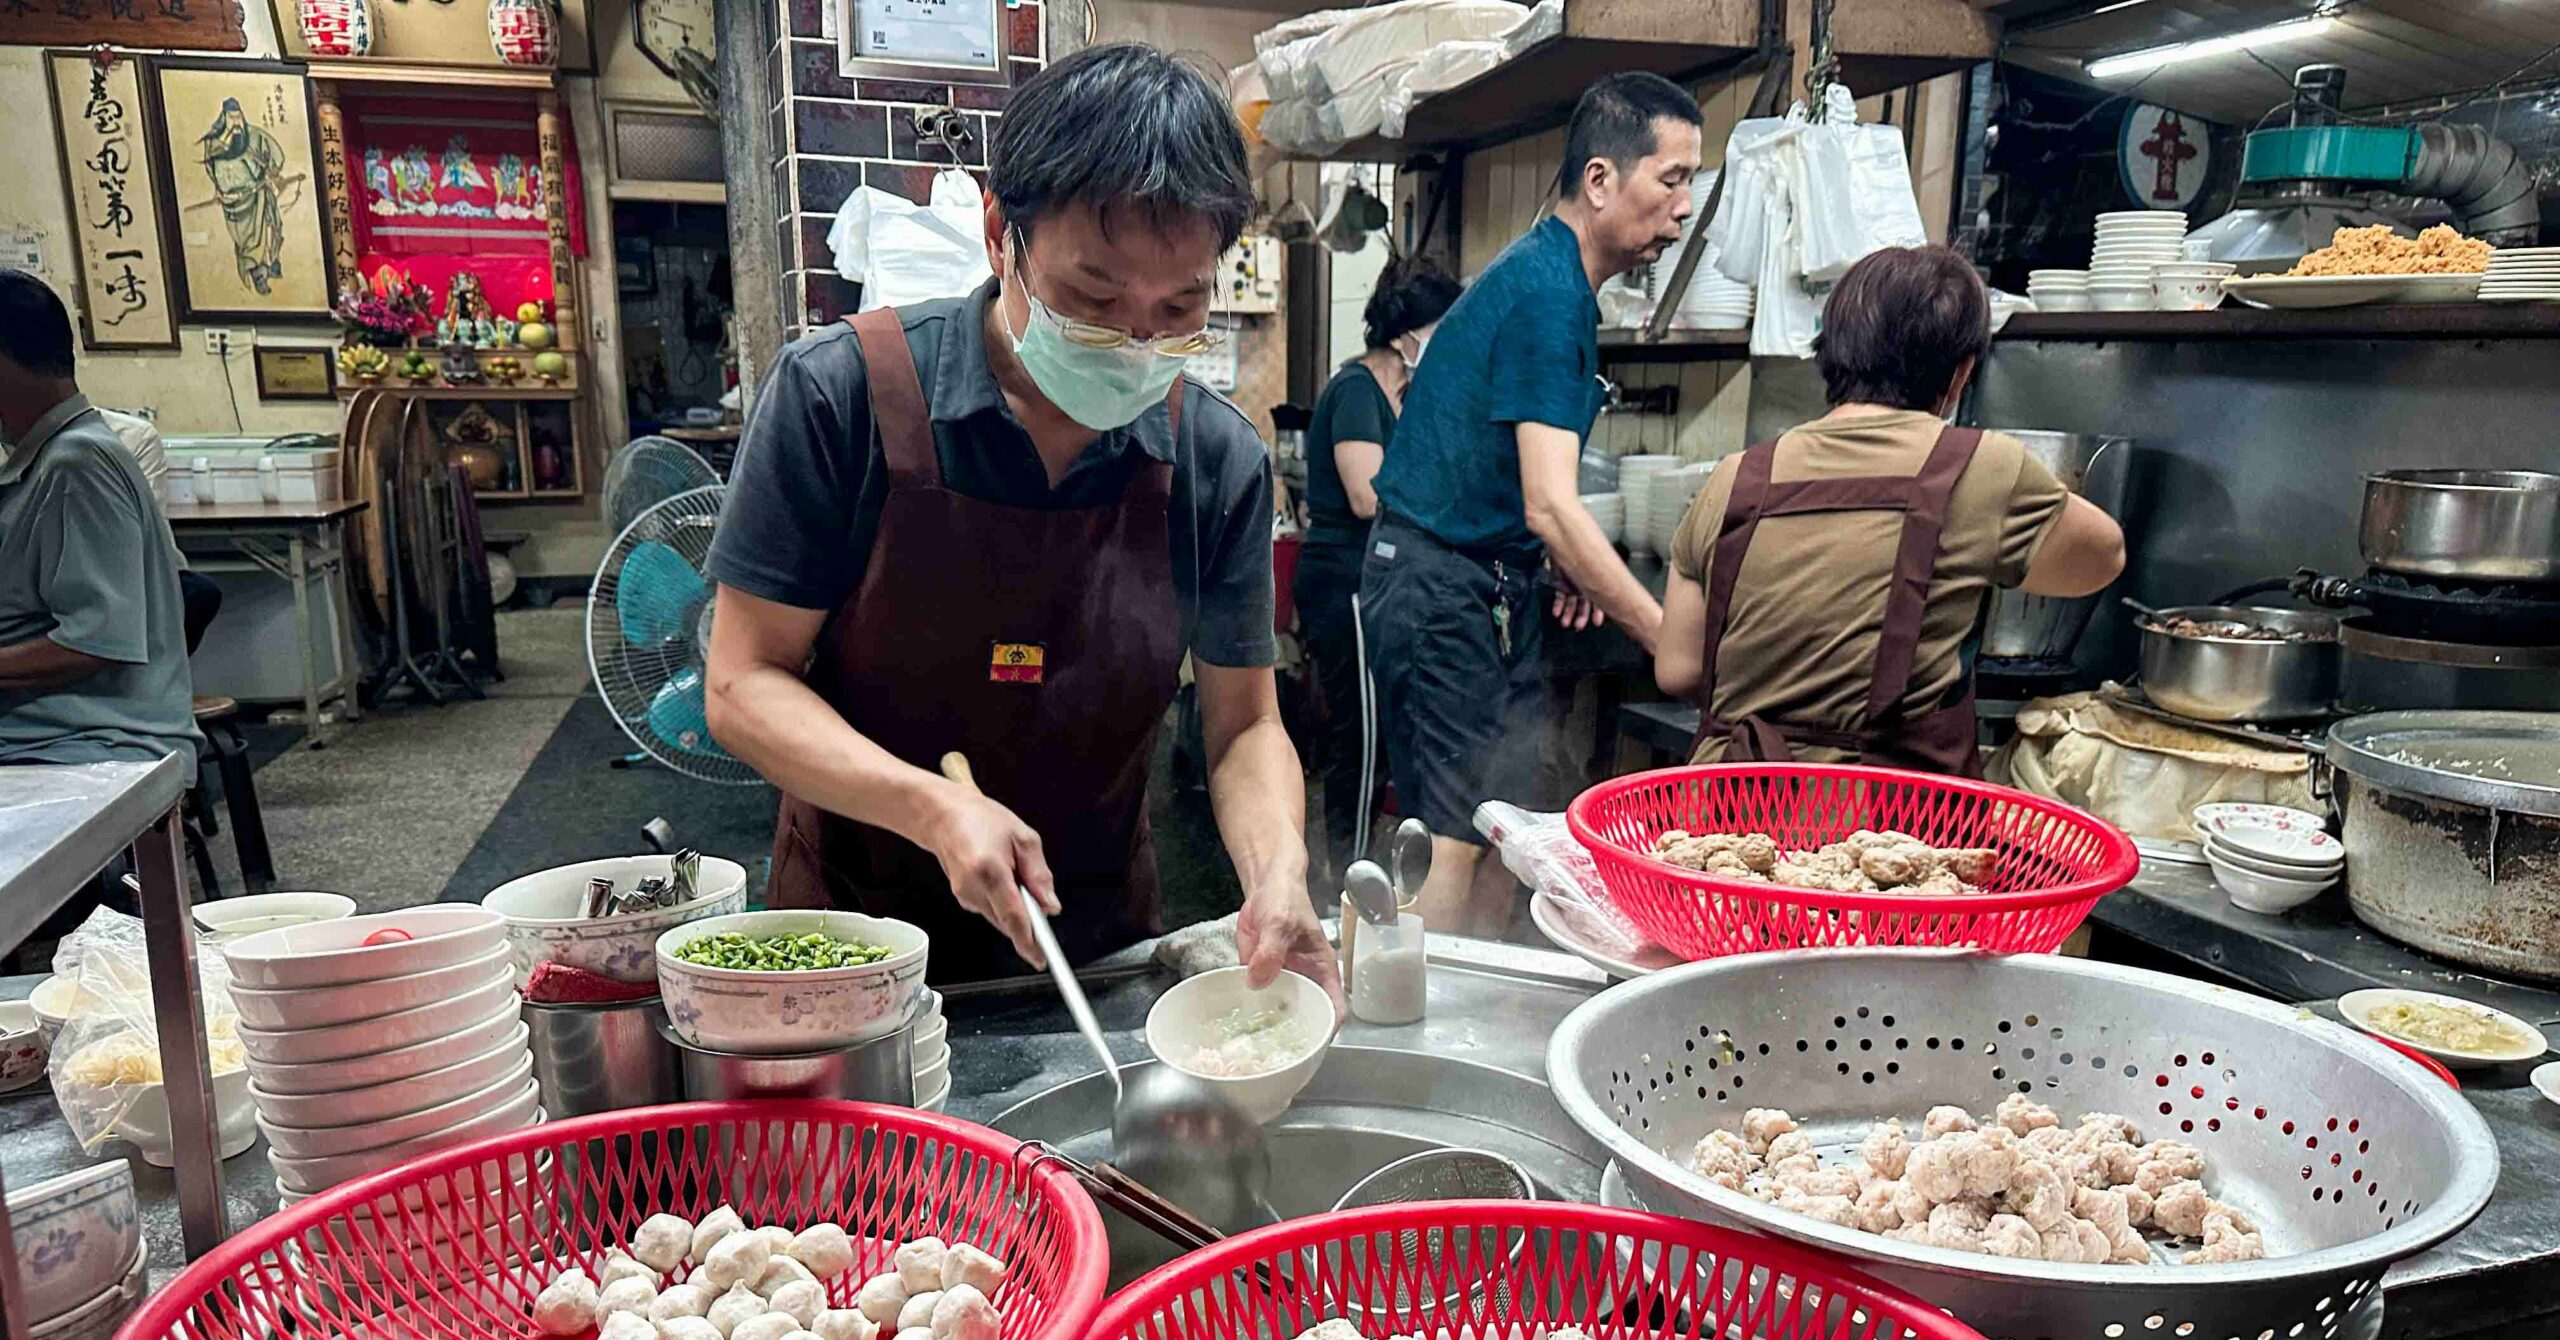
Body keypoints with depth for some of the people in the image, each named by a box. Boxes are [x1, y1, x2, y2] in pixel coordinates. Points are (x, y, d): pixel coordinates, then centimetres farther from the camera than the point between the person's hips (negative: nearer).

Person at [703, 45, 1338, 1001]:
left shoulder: (1220, 462, -11)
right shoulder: (840, 394, -18)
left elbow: (1243, 725, -4)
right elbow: (744, 685, -14)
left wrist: (1277, 872, -24)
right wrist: (931, 808, -30)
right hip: (849, 944, -2)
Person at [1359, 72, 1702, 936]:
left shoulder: (1552, 280, 14)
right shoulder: (1548, 291, -17)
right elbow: (1551, 507, -23)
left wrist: (1564, 562, 7)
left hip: (1492, 585, 10)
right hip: (1442, 589, -10)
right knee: (1453, 841, -7)